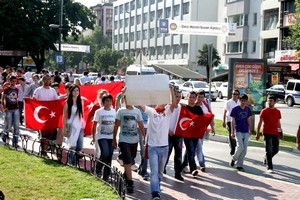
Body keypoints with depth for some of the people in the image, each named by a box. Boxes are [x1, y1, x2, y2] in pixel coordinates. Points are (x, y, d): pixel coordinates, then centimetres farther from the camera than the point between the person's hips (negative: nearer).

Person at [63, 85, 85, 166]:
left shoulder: (80, 102, 12)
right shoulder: (68, 103, 0)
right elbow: (64, 116, 0)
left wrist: (83, 125, 9)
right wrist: (64, 128, -6)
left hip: (79, 127, 4)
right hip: (71, 126, -4)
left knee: (79, 147, 1)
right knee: (72, 146, -7)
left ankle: (75, 163, 17)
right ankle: (72, 164, 1)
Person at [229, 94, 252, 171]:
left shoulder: (247, 109, 7)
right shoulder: (235, 109, -5)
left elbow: (248, 120, 15)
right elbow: (233, 121, -2)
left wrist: (249, 130, 14)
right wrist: (232, 132, -5)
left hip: (246, 132, 4)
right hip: (238, 131, -4)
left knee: (244, 149, 2)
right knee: (240, 147, -15)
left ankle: (239, 165, 11)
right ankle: (234, 159, 12)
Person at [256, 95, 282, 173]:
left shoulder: (278, 112, 8)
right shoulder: (264, 111, -3)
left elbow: (278, 123, 16)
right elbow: (260, 122, -2)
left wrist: (280, 132, 12)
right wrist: (257, 132, -5)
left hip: (275, 133, 5)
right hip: (267, 133, -4)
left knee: (276, 150, 9)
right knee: (269, 150, -6)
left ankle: (266, 158, 37)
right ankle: (269, 167, 0)